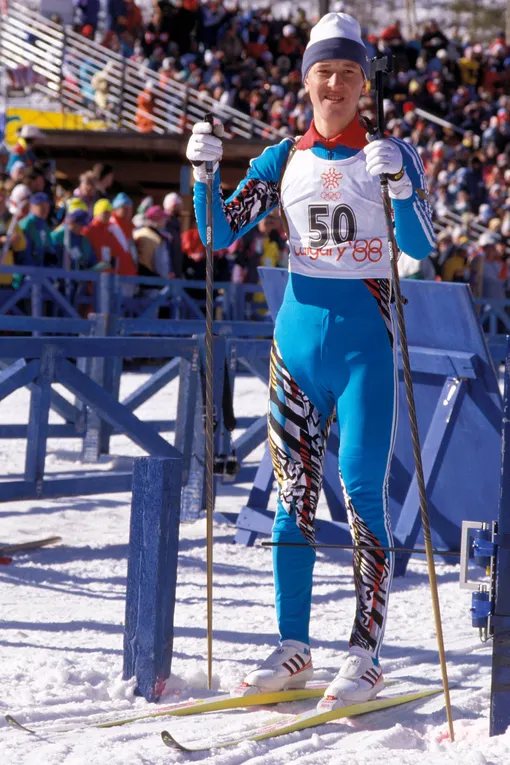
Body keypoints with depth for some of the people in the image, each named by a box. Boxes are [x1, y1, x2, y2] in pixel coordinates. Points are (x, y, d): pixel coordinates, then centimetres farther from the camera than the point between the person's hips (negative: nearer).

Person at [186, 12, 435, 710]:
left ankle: (366, 655, -7)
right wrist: (204, 173, -10)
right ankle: (294, 648, 13)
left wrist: (397, 184, -27)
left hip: (364, 337, -4)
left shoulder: (392, 154, 0)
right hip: (298, 332, 4)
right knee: (293, 493, 5)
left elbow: (422, 247, -12)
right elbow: (221, 233, 6)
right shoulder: (284, 160, 9)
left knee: (362, 489, -10)